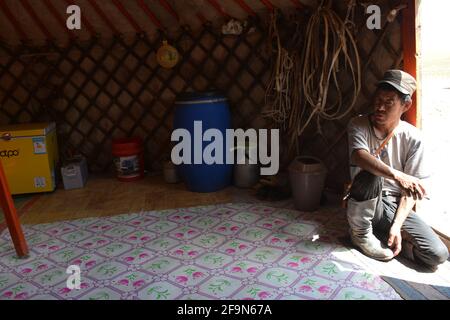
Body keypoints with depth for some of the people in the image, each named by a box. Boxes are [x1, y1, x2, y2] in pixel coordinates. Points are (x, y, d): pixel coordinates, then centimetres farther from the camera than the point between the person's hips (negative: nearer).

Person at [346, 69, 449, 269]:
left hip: (395, 206, 1)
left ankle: (382, 234, 6)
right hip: (366, 203, -1)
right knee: (370, 176, -35)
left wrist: (396, 226, -16)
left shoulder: (413, 138, -8)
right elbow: (358, 156, -31)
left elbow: (411, 190, -7)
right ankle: (360, 233, -9)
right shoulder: (359, 125, -10)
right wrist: (396, 175, -44)